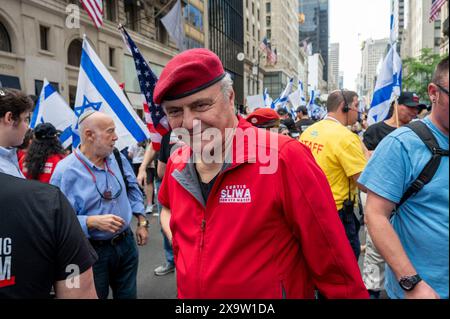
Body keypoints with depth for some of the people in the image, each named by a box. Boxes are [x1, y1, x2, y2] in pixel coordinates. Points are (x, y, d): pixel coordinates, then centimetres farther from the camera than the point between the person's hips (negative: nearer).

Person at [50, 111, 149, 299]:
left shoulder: (118, 158, 0)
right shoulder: (65, 171, -18)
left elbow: (133, 190, 13)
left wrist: (142, 222, 10)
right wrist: (93, 221, -30)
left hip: (126, 243, 5)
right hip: (92, 252, -5)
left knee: (128, 295, 20)